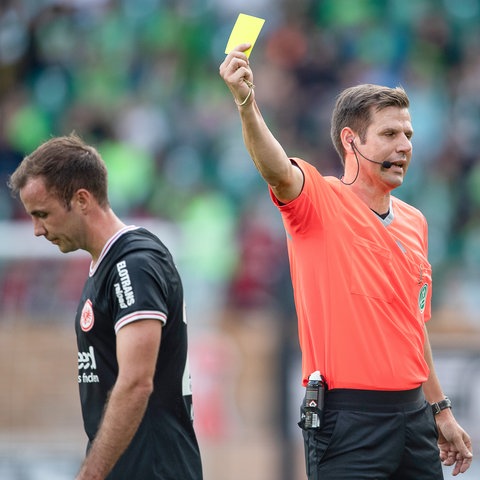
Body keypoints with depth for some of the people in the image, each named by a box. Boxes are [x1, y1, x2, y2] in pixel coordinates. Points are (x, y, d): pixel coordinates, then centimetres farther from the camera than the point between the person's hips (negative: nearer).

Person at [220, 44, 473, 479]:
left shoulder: (414, 223, 14)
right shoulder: (321, 203, -6)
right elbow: (276, 169, -28)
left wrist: (440, 410, 21)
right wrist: (246, 103, -47)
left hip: (413, 416, 7)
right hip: (347, 421, -7)